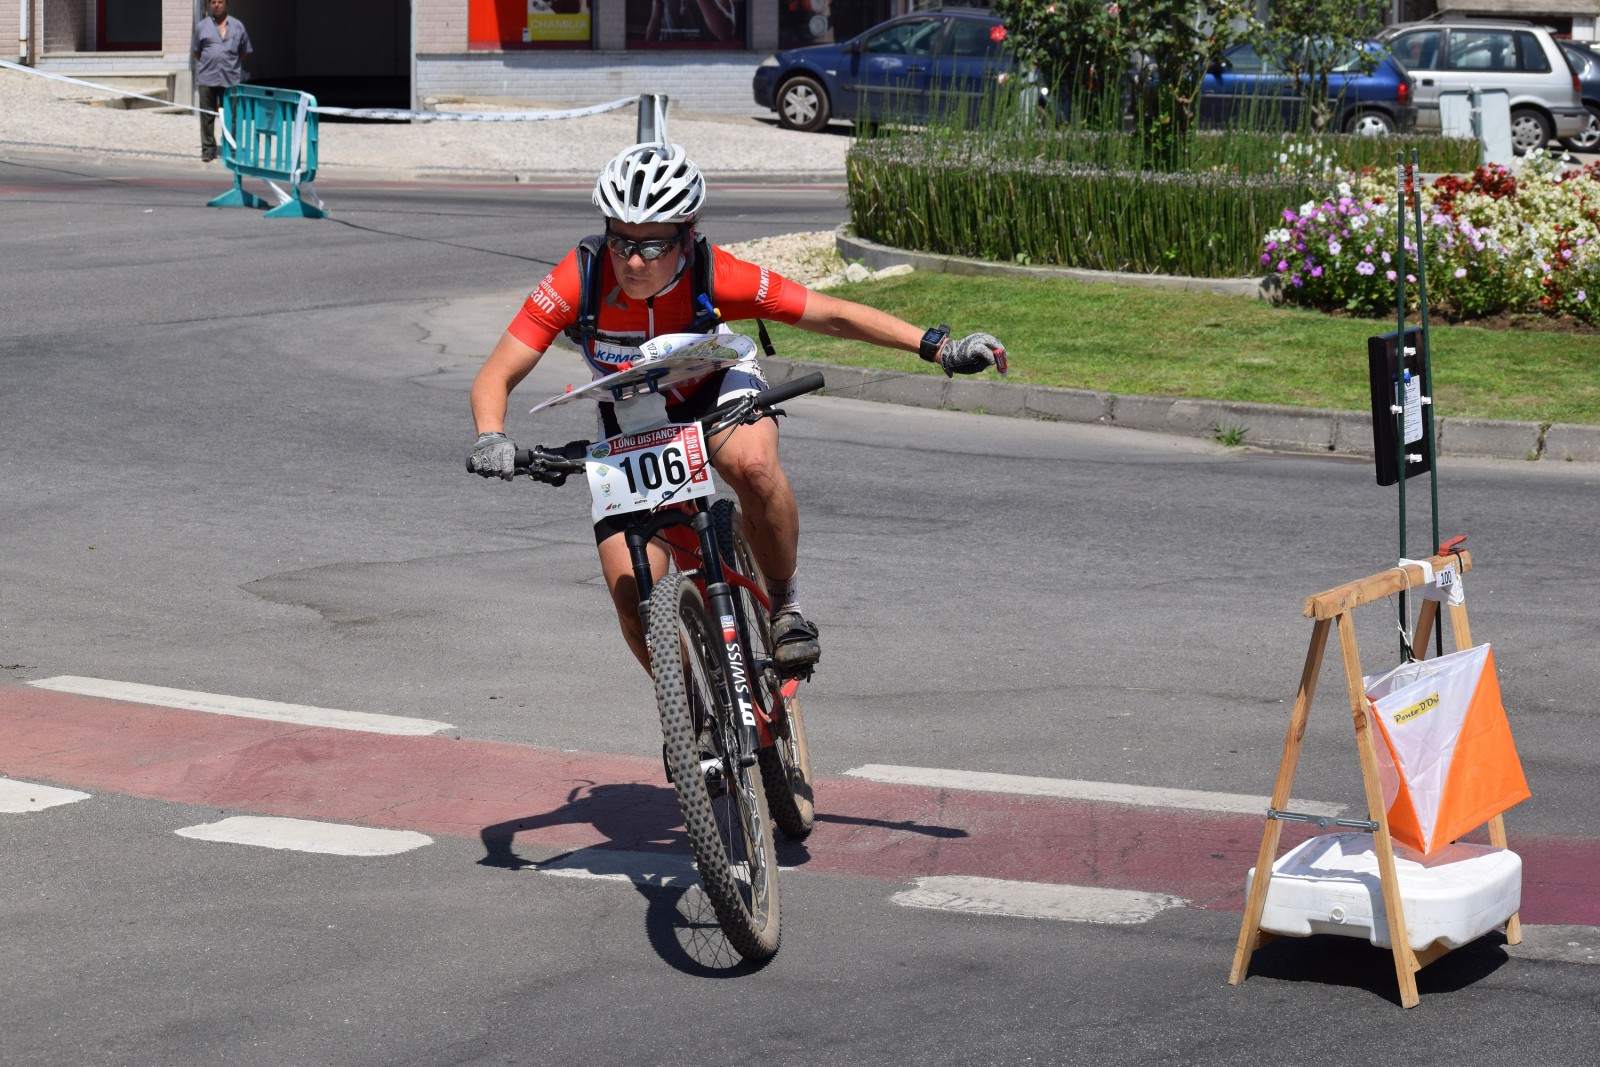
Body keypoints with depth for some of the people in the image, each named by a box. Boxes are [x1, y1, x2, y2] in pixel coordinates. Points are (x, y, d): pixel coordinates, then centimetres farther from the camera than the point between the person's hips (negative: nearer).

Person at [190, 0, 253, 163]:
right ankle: (208, 150, 7)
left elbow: (244, 51, 15)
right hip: (207, 78, 0)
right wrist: (208, 64, 8)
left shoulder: (237, 26, 7)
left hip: (231, 78, 0)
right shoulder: (202, 26, 6)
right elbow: (195, 51, 12)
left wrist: (232, 64, 11)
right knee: (207, 116, 1)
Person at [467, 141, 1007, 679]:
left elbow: (837, 316, -26)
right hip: (632, 422, 1)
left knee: (754, 466, -38)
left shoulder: (717, 276, -32)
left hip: (716, 388, -1)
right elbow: (495, 377, -27)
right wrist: (491, 439, -48)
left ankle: (786, 604, -13)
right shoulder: (580, 279, -31)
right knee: (633, 596, -13)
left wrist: (940, 348, -34)